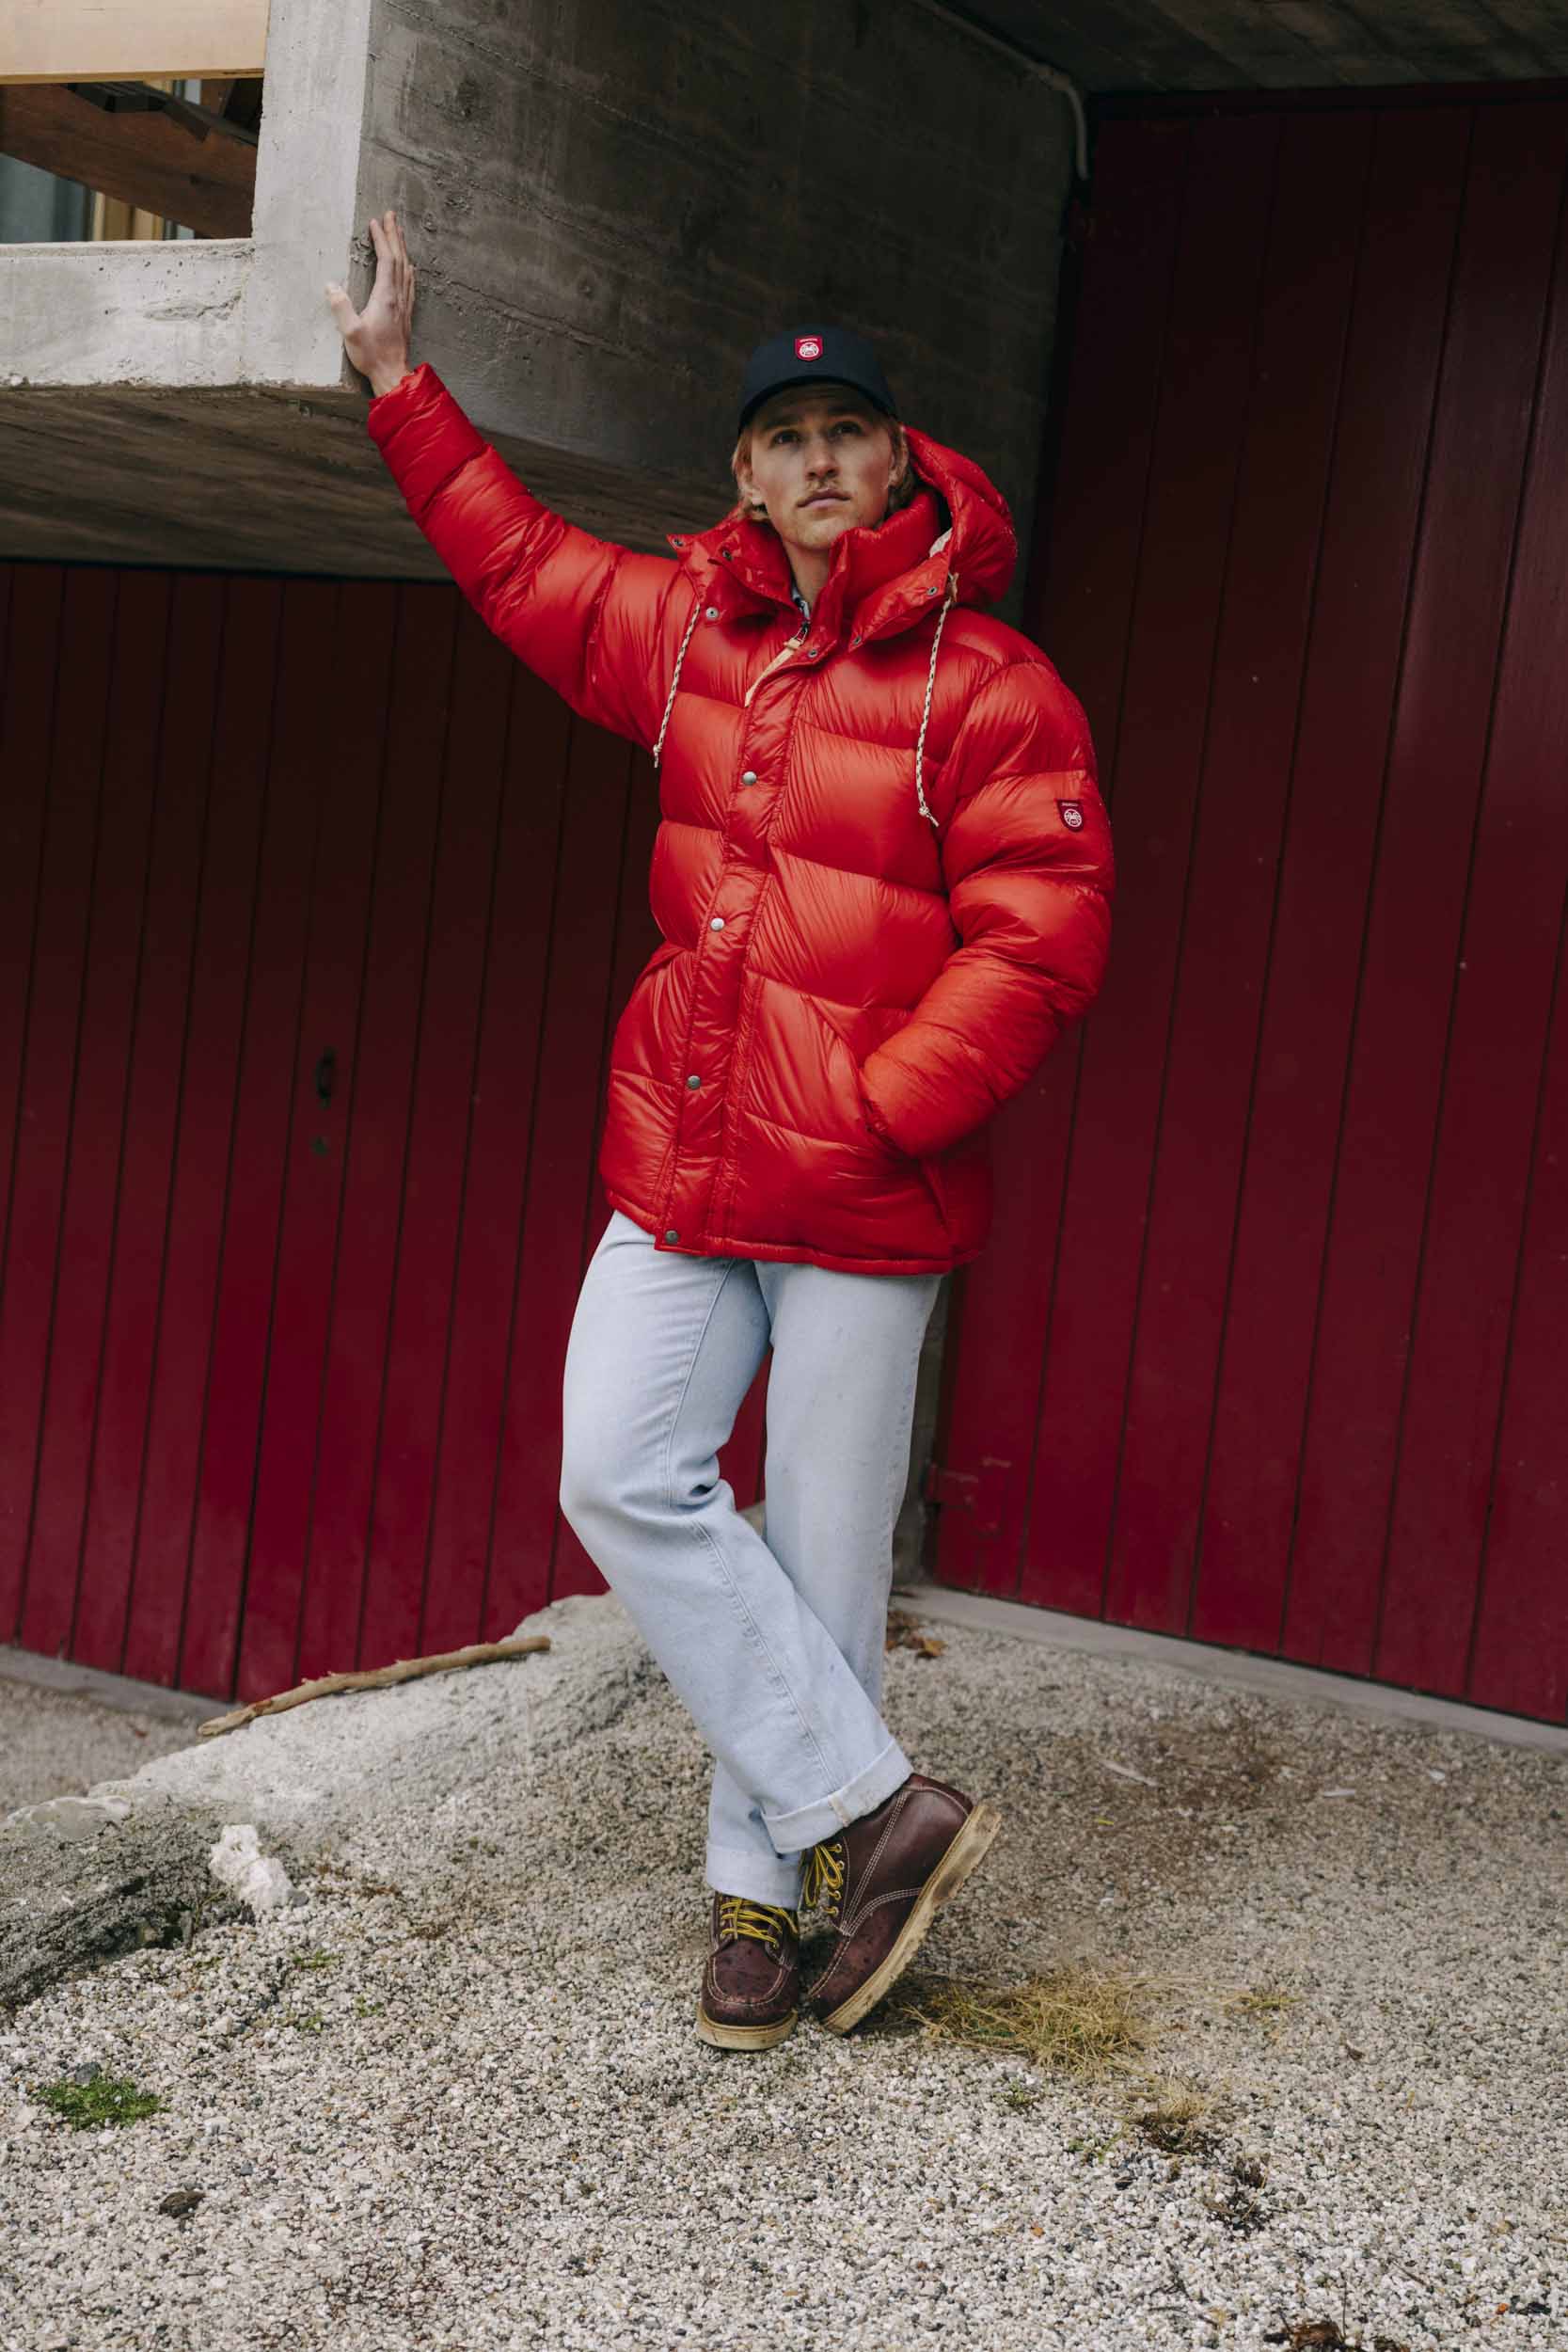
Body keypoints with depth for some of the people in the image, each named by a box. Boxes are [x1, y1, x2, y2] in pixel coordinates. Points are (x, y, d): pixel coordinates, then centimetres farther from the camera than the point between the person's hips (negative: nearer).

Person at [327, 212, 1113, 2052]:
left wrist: (875, 1110, -16)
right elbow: (520, 562, 26)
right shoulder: (684, 628, 10)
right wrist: (397, 383, 27)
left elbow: (1039, 947, -11)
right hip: (680, 1159, 5)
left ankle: (763, 1884, 17)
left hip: (868, 1196, -5)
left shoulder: (988, 688, -7)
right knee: (623, 1479, -6)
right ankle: (876, 1810, 2)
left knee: (820, 1553, 1)